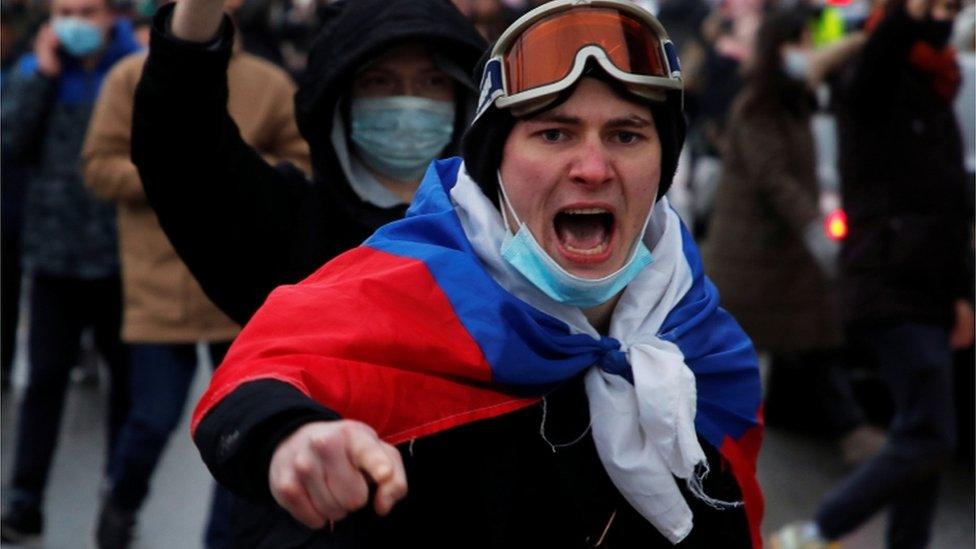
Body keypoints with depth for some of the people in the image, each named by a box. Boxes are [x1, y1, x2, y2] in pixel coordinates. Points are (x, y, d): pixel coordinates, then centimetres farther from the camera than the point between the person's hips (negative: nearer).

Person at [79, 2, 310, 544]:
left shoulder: (271, 85, 1)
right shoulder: (132, 77, 0)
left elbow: (305, 166, 5)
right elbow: (99, 167, 0)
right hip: (160, 288, -1)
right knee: (155, 418, 1)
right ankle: (123, 500, 33)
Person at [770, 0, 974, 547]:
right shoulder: (880, 91, -6)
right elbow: (882, 50, -32)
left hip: (929, 298, 9)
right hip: (891, 291, -9)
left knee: (925, 441, 10)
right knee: (929, 441, -12)